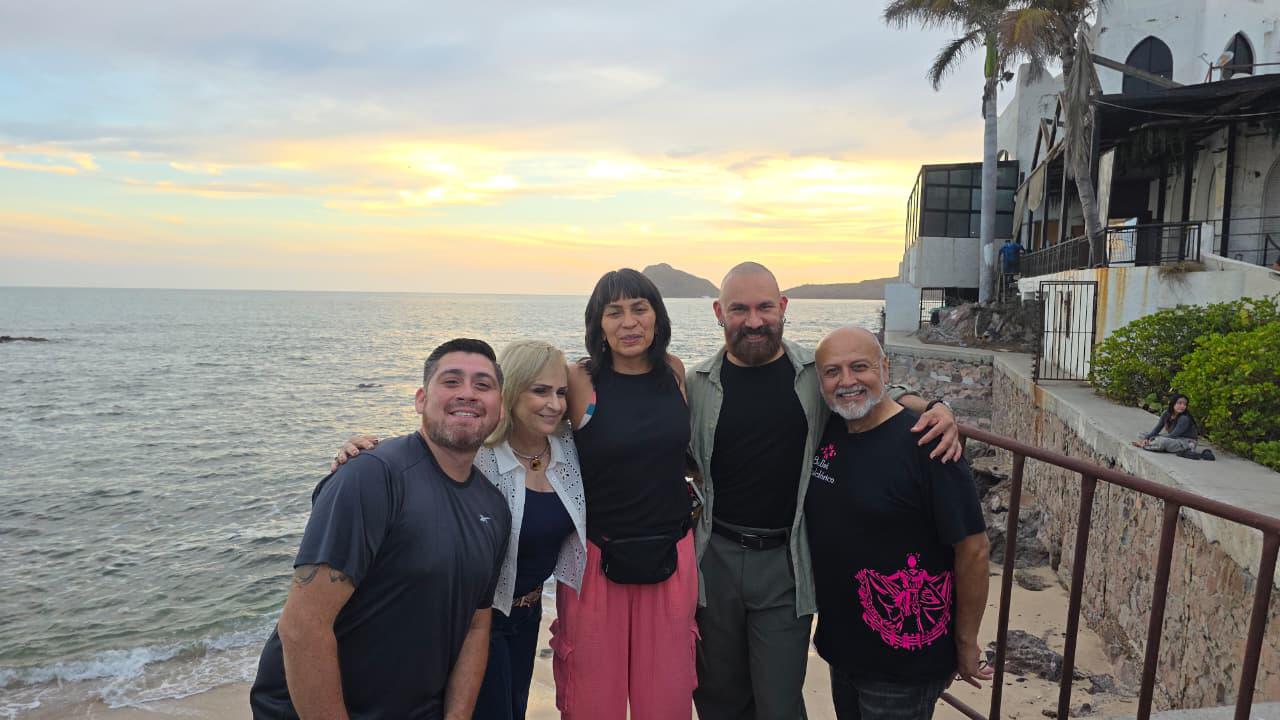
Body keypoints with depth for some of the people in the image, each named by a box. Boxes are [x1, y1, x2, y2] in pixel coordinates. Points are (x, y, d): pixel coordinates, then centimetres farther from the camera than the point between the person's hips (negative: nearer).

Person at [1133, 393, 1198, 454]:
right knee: (1143, 435, 4)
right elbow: (1157, 428, -3)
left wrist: (1152, 439, -24)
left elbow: (1173, 435, -24)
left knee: (1162, 441, -37)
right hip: (1173, 439, 8)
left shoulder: (1184, 418, -23)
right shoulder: (1166, 413, -3)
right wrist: (1147, 438, -20)